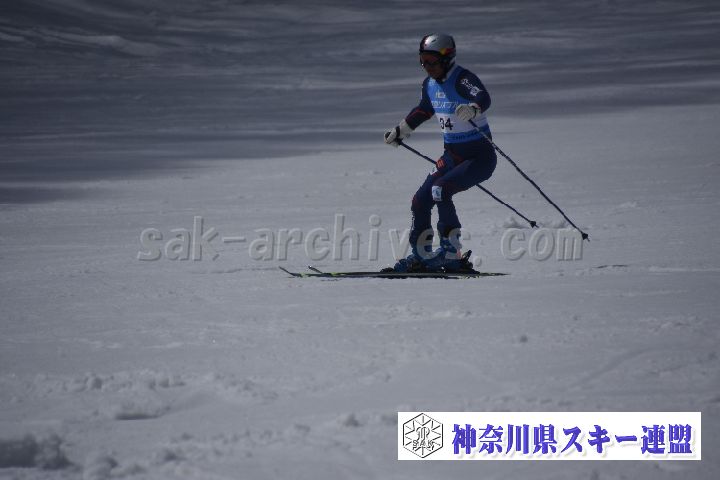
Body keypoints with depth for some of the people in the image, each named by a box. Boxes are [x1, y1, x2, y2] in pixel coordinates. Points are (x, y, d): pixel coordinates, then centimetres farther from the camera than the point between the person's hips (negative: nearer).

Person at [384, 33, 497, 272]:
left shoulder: (462, 78, -20)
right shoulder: (430, 84, 4)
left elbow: (484, 97, -39)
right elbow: (423, 110, 25)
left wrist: (472, 109, -60)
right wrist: (400, 131, 33)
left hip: (480, 156, -8)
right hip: (452, 155, 8)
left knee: (440, 190, -25)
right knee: (421, 200, 1)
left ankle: (451, 250, -18)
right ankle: (420, 255, 14)